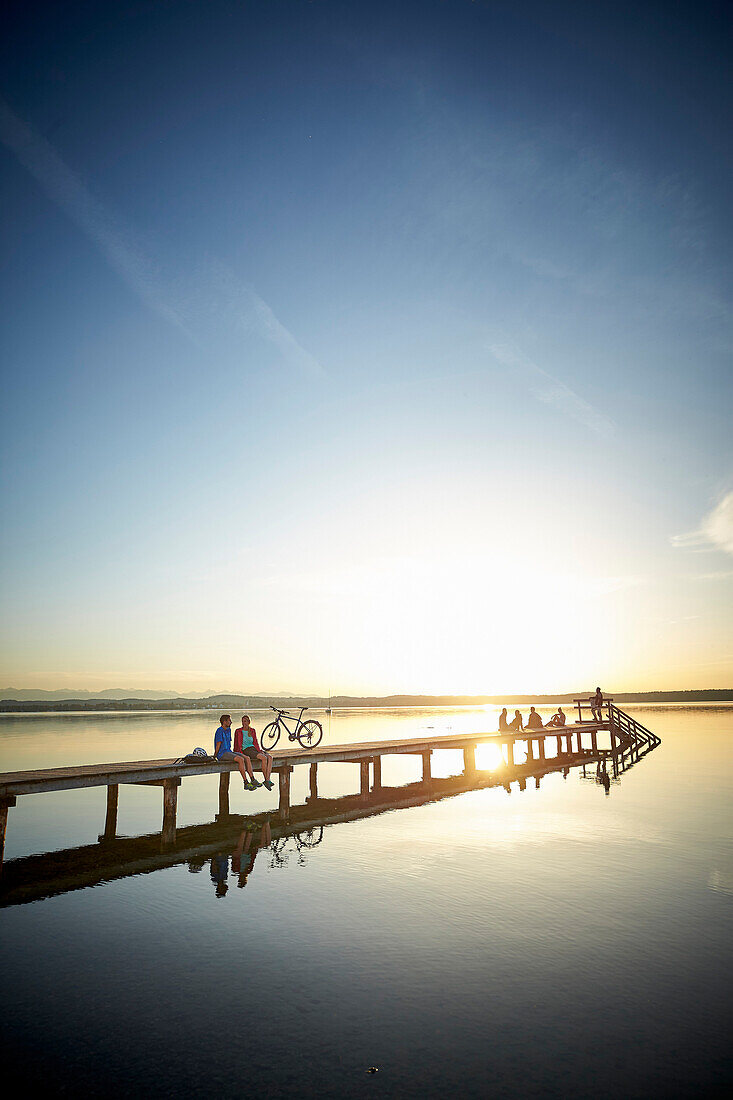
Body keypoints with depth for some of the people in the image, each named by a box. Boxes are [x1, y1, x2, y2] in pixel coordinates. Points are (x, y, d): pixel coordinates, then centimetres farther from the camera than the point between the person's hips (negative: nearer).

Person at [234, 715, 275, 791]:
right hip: (246, 750, -6)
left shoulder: (252, 731, 17)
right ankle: (266, 779, -21)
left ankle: (268, 780, -31)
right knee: (264, 758, -30)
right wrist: (240, 753, -11)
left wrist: (260, 750, -2)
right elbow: (238, 745, 2)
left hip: (254, 749, 6)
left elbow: (255, 743, 15)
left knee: (270, 757, -23)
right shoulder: (238, 731, 3)